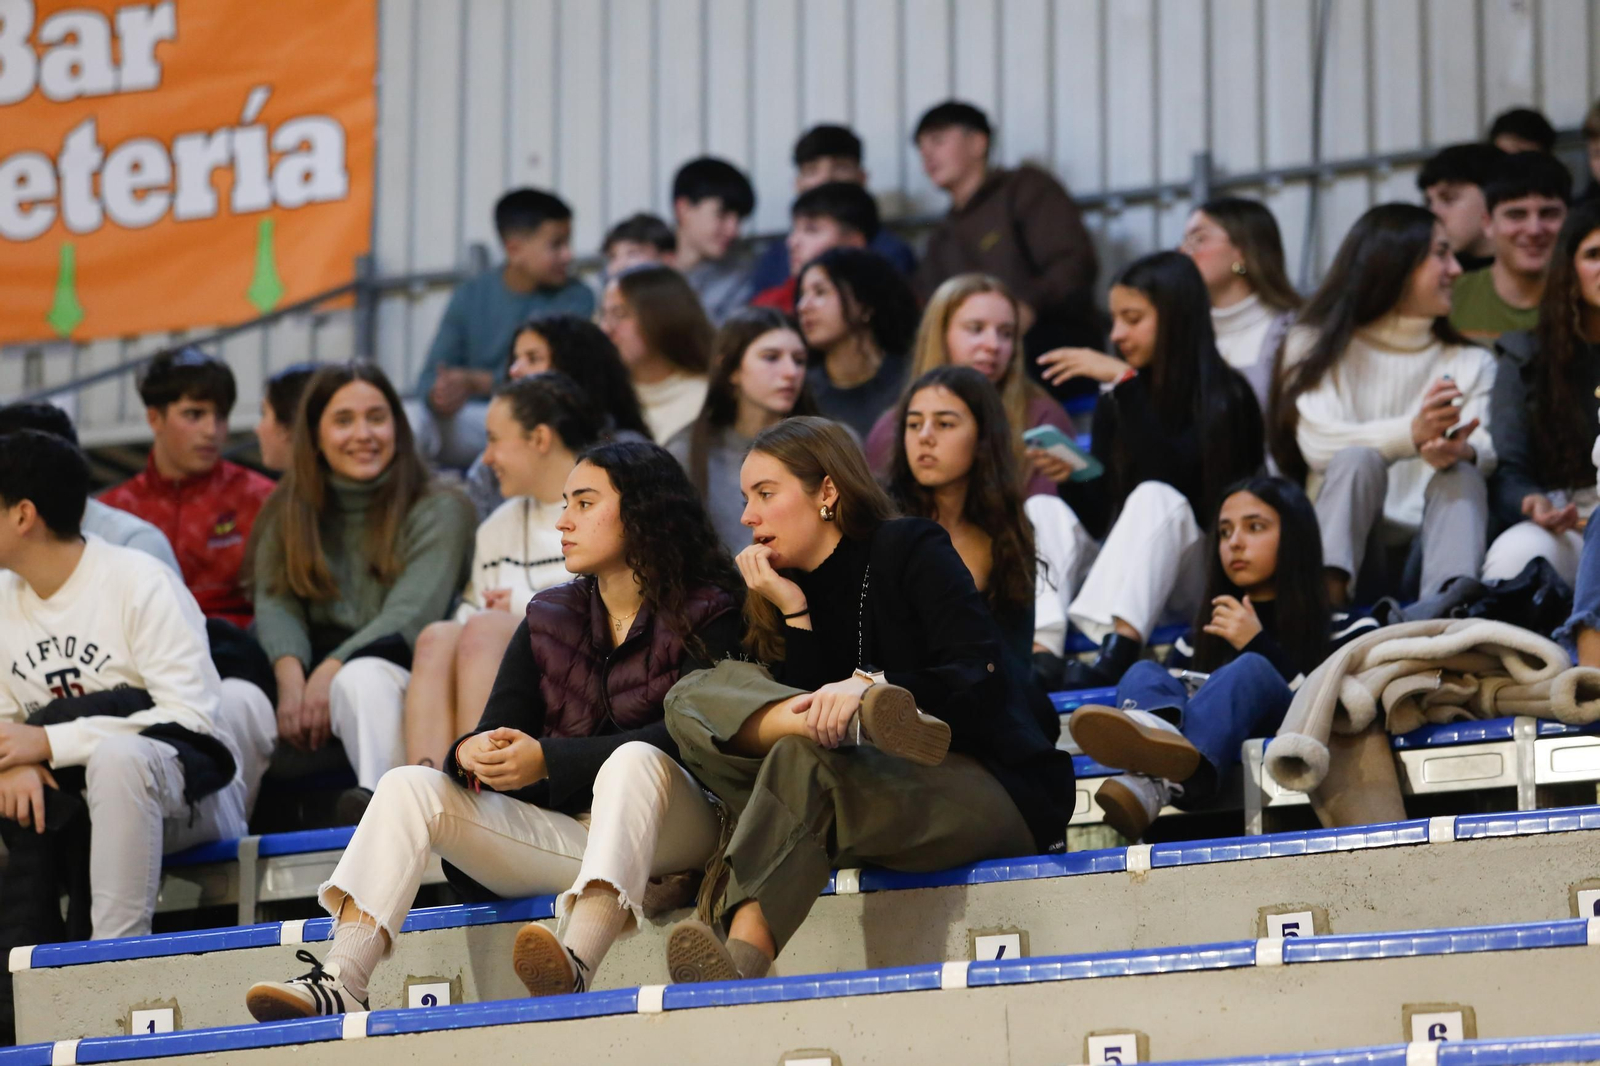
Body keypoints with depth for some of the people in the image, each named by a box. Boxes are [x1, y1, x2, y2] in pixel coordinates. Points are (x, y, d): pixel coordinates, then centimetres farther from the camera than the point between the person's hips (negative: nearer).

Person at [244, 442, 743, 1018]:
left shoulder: (706, 614, -1)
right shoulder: (548, 619, 16)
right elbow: (498, 728, 7)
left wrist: (547, 759, -25)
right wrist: (472, 753, -20)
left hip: (665, 834, -5)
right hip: (562, 834, 5)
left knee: (634, 761, -37)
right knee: (409, 786, -13)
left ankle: (578, 963, -59)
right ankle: (341, 982, -33)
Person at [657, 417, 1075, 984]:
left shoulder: (910, 550, 1)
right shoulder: (798, 594, 17)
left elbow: (980, 682, -14)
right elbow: (813, 716, 0)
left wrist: (873, 684, -29)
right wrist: (795, 611, -4)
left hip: (996, 793, -6)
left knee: (805, 761, -35)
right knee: (695, 694, -10)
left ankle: (741, 960, -50)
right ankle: (869, 722, -35)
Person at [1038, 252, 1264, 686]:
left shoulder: (1224, 396, -4)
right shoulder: (1116, 402, 11)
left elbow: (1171, 475, -22)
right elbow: (1100, 516, 7)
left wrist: (1126, 382, -23)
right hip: (1131, 570, 5)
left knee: (1155, 499, -33)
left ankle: (1118, 650, -54)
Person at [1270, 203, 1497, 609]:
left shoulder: (1471, 362, 20)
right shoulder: (1317, 346, 11)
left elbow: (1485, 451, 1)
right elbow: (1318, 442, -9)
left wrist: (1463, 450, -26)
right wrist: (1412, 434, -26)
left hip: (1430, 541, 2)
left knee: (1461, 476, -27)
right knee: (1358, 460, -29)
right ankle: (1327, 594, -56)